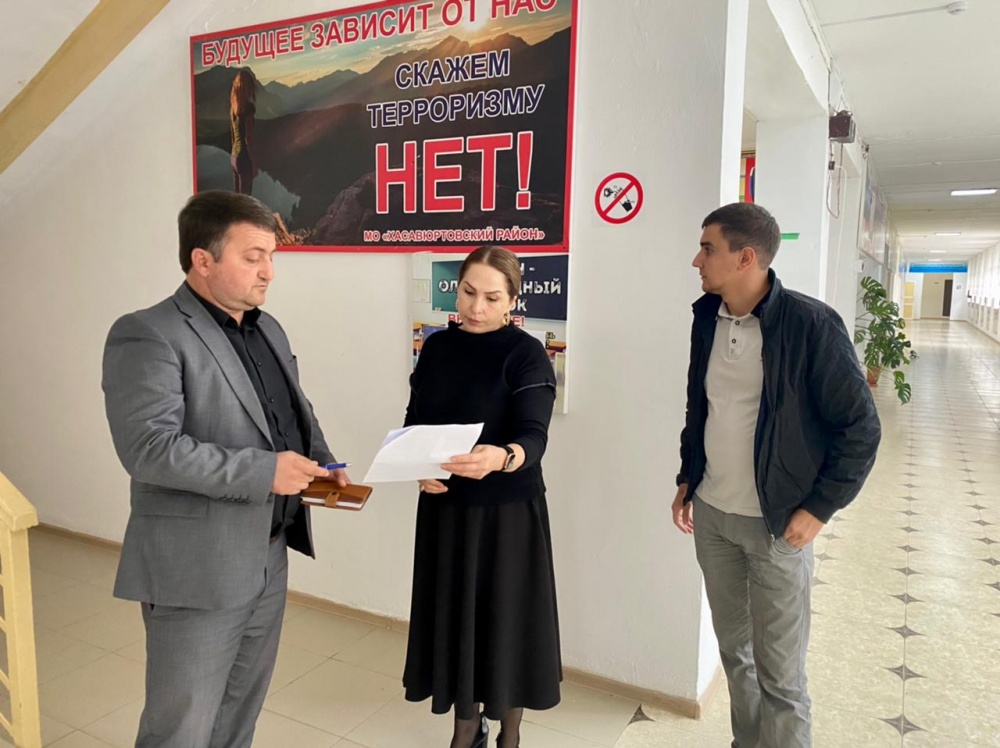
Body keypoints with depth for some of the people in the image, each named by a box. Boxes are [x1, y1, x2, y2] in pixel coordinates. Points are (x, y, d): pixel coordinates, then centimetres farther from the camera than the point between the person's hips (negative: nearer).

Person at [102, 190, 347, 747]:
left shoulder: (269, 329, 10)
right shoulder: (147, 336, -15)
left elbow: (299, 412, 20)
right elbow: (148, 448, -24)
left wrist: (323, 462, 1)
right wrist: (262, 471, -25)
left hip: (269, 556, 8)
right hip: (198, 569, -7)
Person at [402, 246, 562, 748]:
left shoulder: (526, 355, -11)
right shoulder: (437, 348, 4)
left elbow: (534, 436, -22)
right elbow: (415, 423, 7)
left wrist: (502, 458, -44)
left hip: (508, 512, -4)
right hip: (444, 507, 4)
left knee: (505, 619, 7)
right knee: (452, 615, 13)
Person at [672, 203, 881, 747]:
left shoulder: (810, 324, -16)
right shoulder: (707, 317, 3)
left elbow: (860, 427, -11)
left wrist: (820, 508, -13)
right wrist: (686, 479, 14)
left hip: (776, 520, -6)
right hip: (710, 513, 6)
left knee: (779, 670, 5)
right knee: (732, 647, 19)